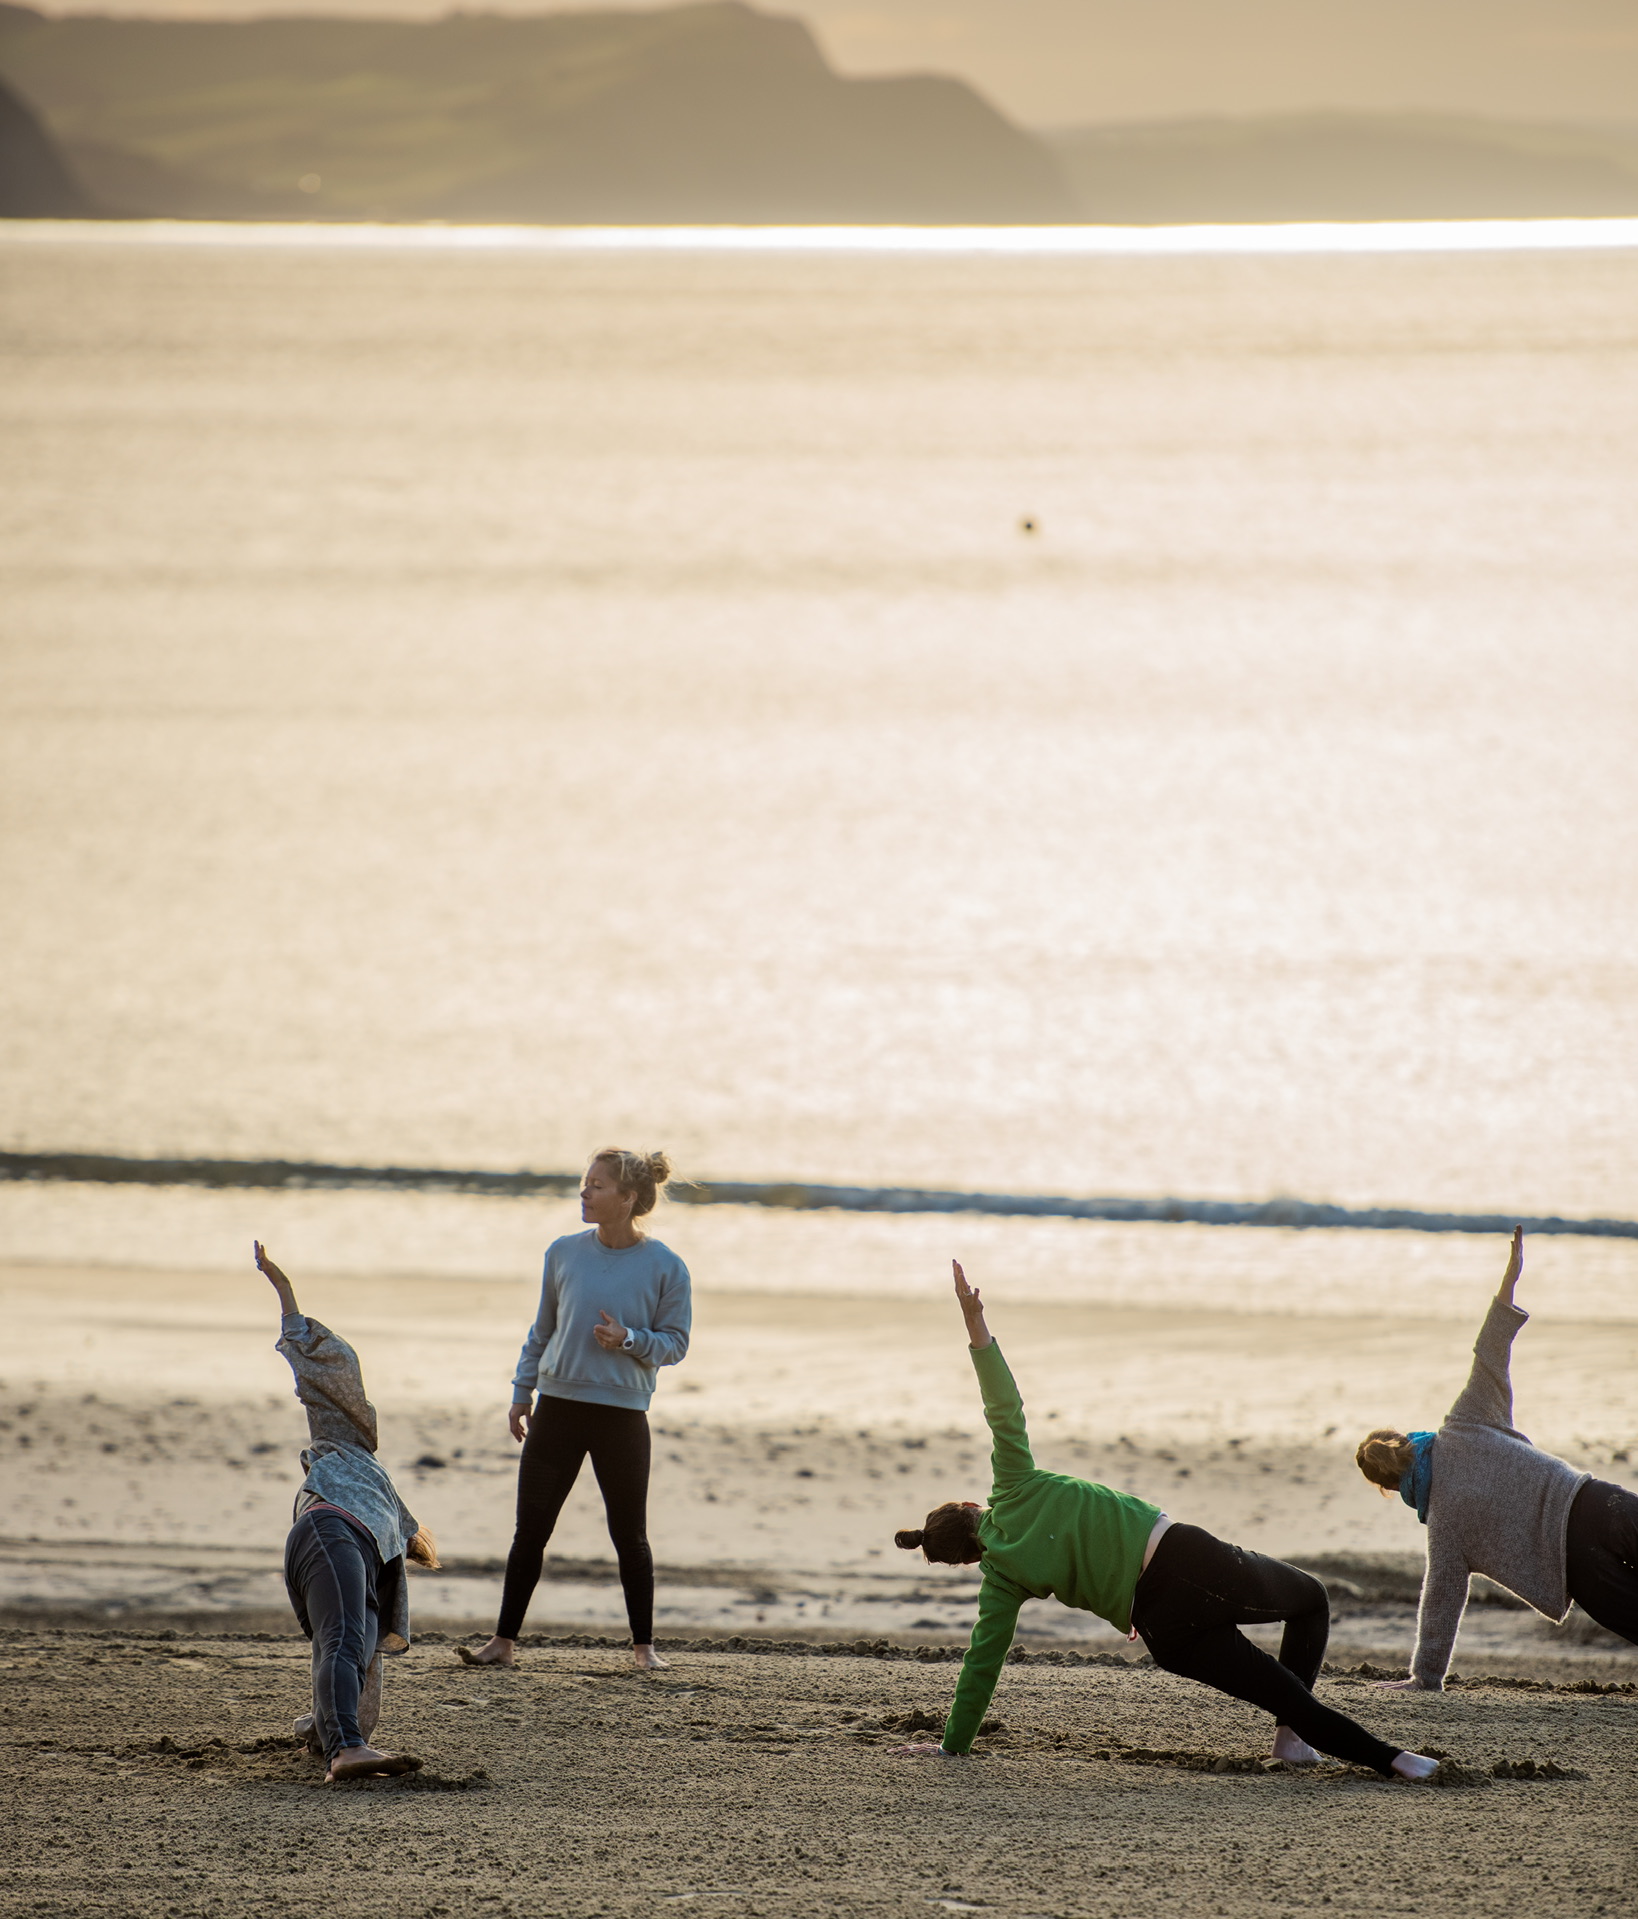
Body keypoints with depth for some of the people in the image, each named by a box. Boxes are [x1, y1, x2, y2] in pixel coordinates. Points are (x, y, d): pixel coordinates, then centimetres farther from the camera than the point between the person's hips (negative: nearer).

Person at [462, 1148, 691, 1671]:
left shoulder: (664, 1267, -5)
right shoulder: (564, 1253, 4)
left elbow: (674, 1343, 0)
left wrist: (628, 1340, -18)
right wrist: (521, 1392, 13)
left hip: (622, 1413, -3)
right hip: (558, 1406, 3)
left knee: (630, 1536, 4)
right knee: (530, 1530, 3)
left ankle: (643, 1646, 17)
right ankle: (504, 1641, 10)